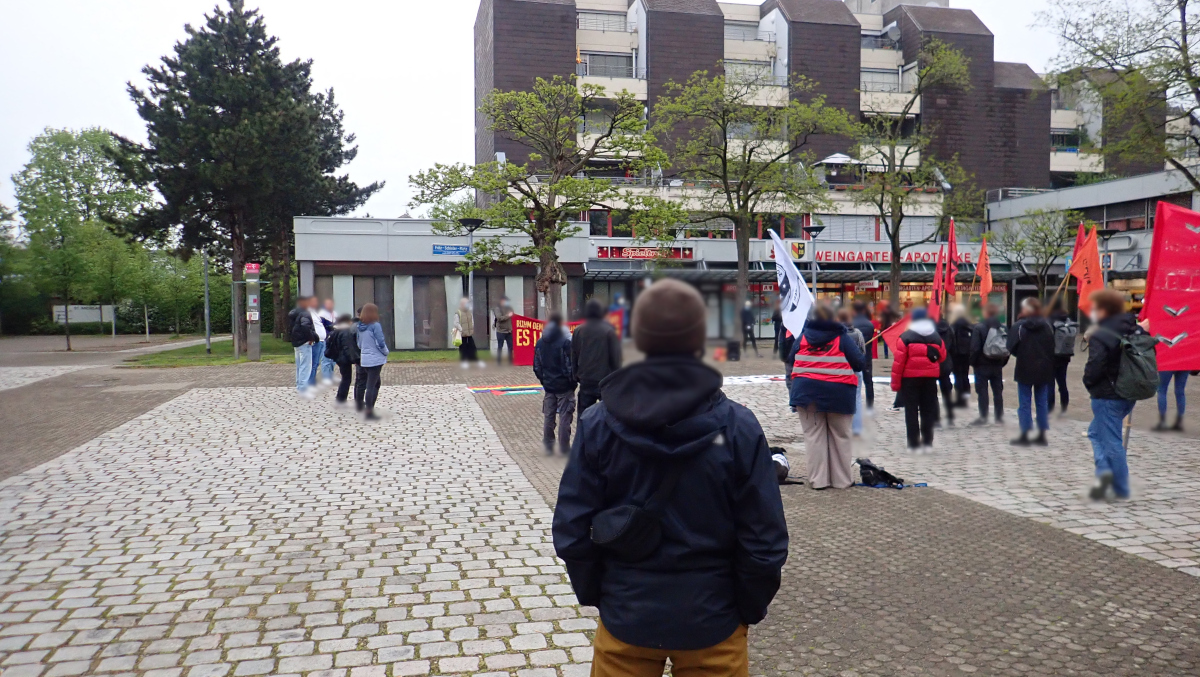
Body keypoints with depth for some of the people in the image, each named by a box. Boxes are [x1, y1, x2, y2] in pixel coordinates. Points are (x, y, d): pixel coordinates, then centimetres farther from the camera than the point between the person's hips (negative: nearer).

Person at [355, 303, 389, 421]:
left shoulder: (360, 326, 7)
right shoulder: (375, 326, -14)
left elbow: (359, 344, 15)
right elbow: (380, 343, -15)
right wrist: (386, 352, 2)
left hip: (364, 359, 7)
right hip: (375, 359, -7)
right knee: (371, 385, -7)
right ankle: (369, 412, -8)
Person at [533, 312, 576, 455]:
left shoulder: (540, 342, 3)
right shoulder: (565, 342, -15)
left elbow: (537, 367, 6)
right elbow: (570, 365, -15)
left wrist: (544, 380, 16)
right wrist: (573, 382, -1)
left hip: (548, 386, 5)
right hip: (564, 386, -5)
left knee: (548, 417, 12)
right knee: (564, 417, 2)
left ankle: (548, 447, 17)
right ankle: (564, 448, 6)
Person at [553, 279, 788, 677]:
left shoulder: (598, 424, -11)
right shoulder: (738, 427, -14)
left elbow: (571, 532, -8)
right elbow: (765, 543, -11)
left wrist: (594, 594, 8)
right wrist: (751, 609, 5)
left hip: (626, 617, 1)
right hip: (712, 621, 0)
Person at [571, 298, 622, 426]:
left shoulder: (578, 331, 2)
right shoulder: (609, 330, -8)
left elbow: (574, 356, 7)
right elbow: (615, 356, -6)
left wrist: (577, 374, 16)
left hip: (585, 379, 3)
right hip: (605, 378, -3)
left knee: (584, 415, 8)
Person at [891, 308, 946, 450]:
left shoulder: (906, 337, -8)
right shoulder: (936, 337, 6)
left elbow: (899, 361, -12)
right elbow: (942, 357, 10)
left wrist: (895, 382, -7)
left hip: (910, 377, -3)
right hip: (930, 378, 4)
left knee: (911, 410, 2)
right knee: (928, 409, 12)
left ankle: (913, 443, 2)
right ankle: (927, 441, 15)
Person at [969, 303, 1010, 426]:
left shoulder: (979, 328, -13)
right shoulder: (1003, 328, 5)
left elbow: (975, 348, -16)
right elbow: (1008, 347, 7)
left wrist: (973, 362, -5)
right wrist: (1003, 362, 13)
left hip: (982, 365, -5)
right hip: (997, 365, 5)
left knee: (982, 391, -1)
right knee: (998, 390, 11)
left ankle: (983, 417, -1)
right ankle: (999, 416, 15)